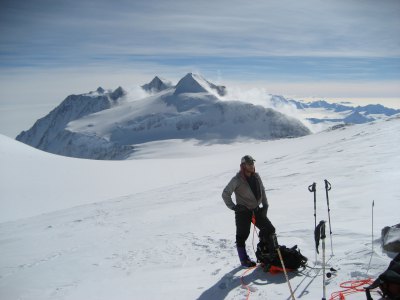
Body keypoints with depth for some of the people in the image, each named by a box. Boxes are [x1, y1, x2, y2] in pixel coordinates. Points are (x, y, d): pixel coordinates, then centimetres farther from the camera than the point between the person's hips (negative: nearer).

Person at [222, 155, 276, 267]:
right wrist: (233, 207, -10)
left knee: (270, 230, 6)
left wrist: (265, 205, 8)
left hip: (256, 210, 6)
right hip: (243, 212, -6)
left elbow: (262, 191, 16)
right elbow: (225, 194, -9)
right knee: (242, 235, 0)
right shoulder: (237, 180, -13)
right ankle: (244, 260, 15)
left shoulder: (256, 176, 4)